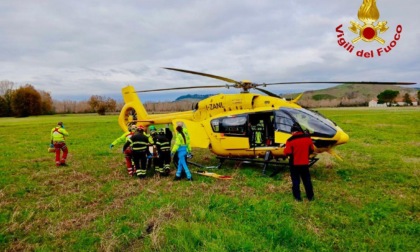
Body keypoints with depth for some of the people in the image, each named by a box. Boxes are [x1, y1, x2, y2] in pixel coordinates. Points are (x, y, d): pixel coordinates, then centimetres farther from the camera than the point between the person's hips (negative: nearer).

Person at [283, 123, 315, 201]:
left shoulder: (290, 140, -17)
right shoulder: (308, 138, -3)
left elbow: (287, 153, -17)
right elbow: (311, 150, 7)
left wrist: (285, 149, 4)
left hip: (294, 164, -3)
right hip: (305, 163, 3)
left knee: (295, 180, 9)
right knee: (307, 180, 16)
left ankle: (297, 197, 14)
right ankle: (310, 196, 24)